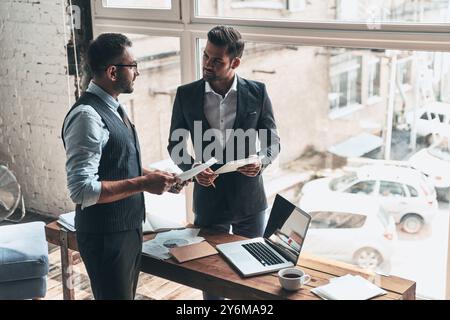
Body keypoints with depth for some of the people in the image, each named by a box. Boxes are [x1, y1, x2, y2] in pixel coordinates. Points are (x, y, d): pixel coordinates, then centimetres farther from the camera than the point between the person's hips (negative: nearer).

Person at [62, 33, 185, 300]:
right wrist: (143, 183, -25)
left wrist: (153, 177, 3)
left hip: (130, 228, 9)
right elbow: (82, 189, -28)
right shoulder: (87, 116, -23)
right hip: (106, 235, -9)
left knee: (127, 294, 23)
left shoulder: (113, 109, 7)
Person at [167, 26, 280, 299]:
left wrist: (261, 161, -20)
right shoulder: (186, 95, -5)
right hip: (209, 201, 0)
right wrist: (192, 167, -17)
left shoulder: (257, 92, -6)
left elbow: (273, 141, 2)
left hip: (249, 200, 0)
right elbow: (175, 145, 3)